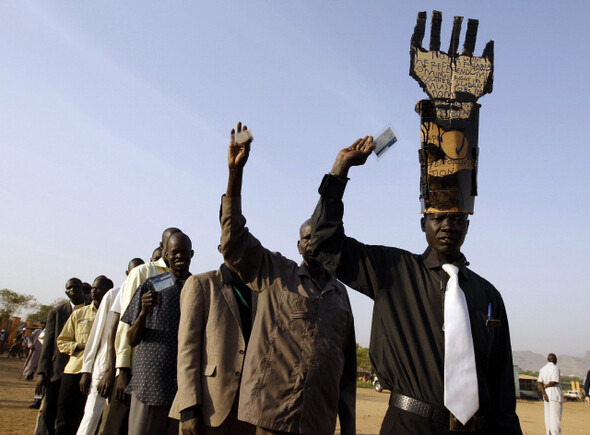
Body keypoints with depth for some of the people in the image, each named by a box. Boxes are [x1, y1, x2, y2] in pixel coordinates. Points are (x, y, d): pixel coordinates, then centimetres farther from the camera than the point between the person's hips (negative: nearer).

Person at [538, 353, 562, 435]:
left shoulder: (542, 369, 12)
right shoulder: (555, 368, -8)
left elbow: (540, 382, 3)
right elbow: (554, 382, -17)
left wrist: (544, 393, -4)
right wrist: (545, 386, -2)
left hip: (547, 394, 6)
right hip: (555, 394, -6)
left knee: (547, 416, 9)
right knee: (555, 416, -5)